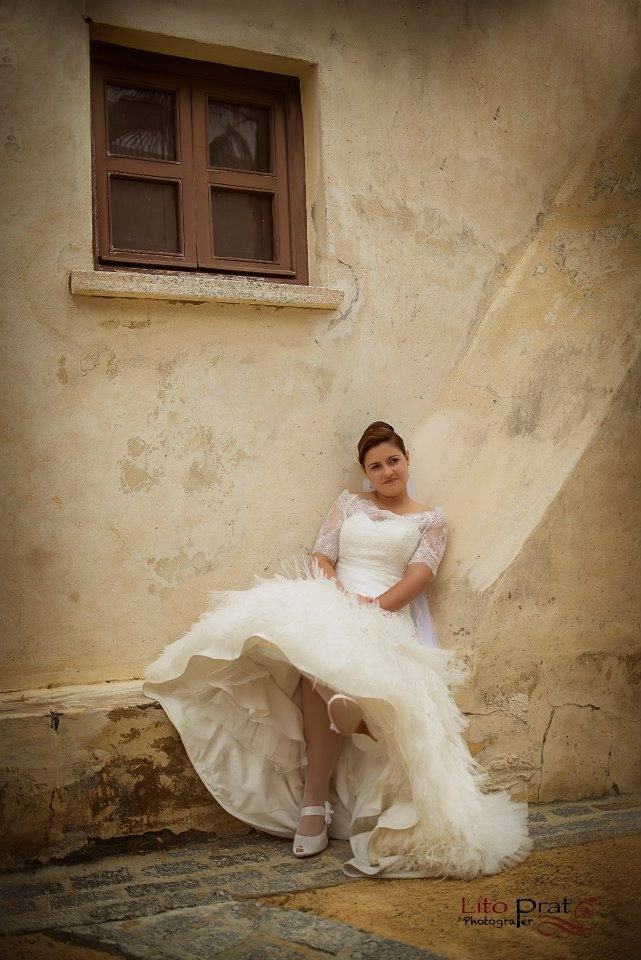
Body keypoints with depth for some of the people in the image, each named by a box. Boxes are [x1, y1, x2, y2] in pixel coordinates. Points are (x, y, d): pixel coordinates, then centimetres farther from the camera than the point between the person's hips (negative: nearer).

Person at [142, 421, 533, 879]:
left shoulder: (431, 518, 18)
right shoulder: (348, 503, 25)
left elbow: (419, 576, 2)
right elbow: (321, 559, 13)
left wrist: (374, 605, -16)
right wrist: (341, 597, -9)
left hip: (388, 619, -1)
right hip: (329, 607, 1)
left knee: (327, 666, -38)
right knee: (320, 663, -37)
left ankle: (314, 801, -36)